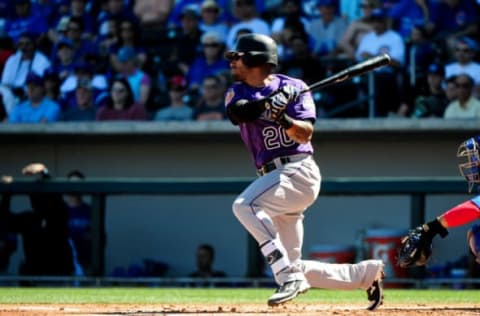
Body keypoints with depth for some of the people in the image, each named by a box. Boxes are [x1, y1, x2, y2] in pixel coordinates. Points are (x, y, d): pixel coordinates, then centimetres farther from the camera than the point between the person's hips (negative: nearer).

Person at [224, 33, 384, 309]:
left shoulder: (293, 87, 0)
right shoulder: (238, 92, 12)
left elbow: (306, 134, -11)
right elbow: (238, 112, -12)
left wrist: (284, 119, -29)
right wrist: (270, 102, -27)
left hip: (299, 172, -7)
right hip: (275, 179, 7)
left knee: (245, 205, -31)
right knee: (294, 267, 6)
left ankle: (289, 276, -30)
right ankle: (368, 273, 21)